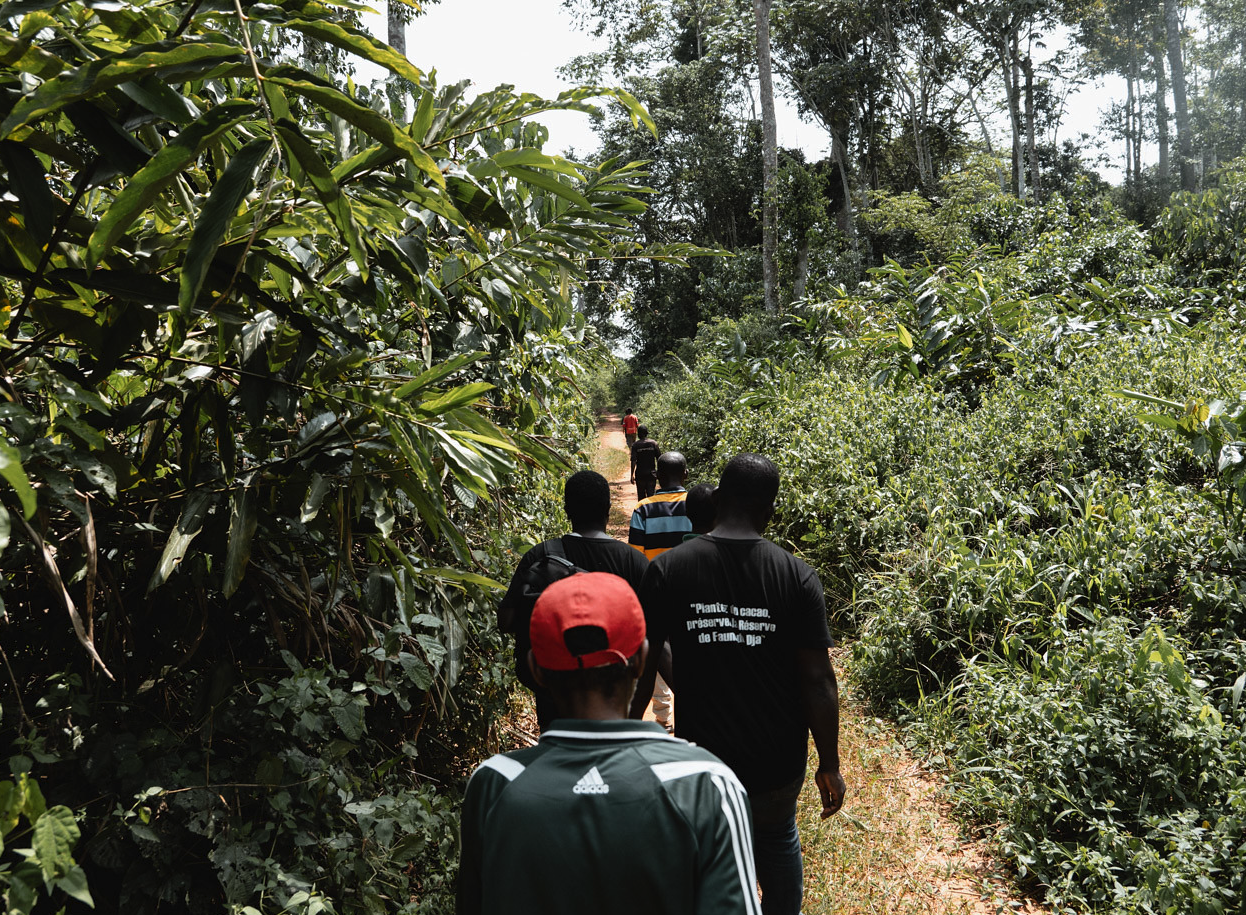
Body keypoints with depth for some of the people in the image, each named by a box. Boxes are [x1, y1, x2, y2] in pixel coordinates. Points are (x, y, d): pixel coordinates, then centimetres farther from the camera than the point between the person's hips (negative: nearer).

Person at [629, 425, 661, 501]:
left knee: (641, 495, 12)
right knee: (651, 494, 1)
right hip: (651, 474, 1)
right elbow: (659, 458, 0)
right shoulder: (654, 443, -2)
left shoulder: (635, 445, -6)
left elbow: (633, 461, -11)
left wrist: (632, 475, -6)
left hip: (640, 474, 0)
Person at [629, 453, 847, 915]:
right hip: (778, 761, 1)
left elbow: (641, 667, -7)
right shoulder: (796, 576, -13)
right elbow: (818, 680, -11)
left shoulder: (667, 569, -11)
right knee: (777, 838, 28)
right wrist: (829, 764, 0)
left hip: (700, 758, 0)